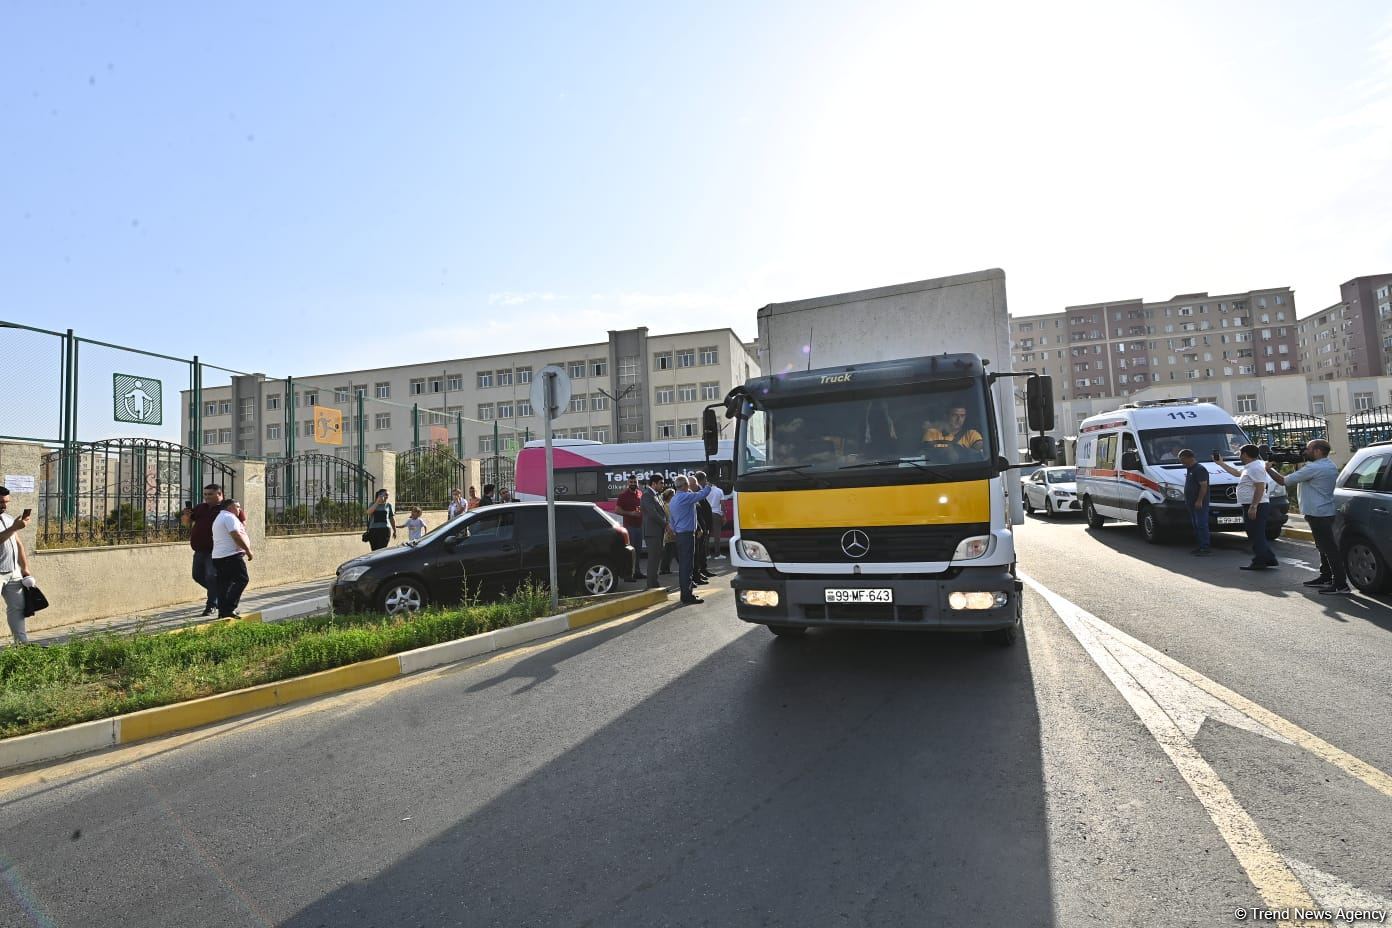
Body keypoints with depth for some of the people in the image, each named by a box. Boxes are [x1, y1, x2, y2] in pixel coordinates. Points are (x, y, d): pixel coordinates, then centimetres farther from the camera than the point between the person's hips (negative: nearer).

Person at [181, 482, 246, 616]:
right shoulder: (200, 507, 13)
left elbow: (242, 521, -11)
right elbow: (186, 522, 16)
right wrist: (186, 515, -6)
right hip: (199, 550, 8)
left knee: (211, 576, -9)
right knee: (198, 576, 15)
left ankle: (211, 604, 1)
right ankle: (218, 592, 33)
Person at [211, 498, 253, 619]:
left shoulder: (218, 518, 26)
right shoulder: (229, 517, -8)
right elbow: (236, 536, -18)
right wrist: (248, 550, -14)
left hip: (218, 557, 11)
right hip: (231, 555, -11)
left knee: (223, 585, 10)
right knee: (242, 580, -10)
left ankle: (222, 611, 11)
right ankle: (229, 609, -16)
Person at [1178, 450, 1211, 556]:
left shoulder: (1199, 469, -13)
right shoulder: (1189, 469, 17)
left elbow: (1204, 486, -19)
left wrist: (1199, 501, -23)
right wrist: (1186, 499, 20)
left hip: (1199, 503, -10)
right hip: (1191, 503, 10)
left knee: (1201, 525, -9)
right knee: (1195, 525, 12)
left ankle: (1206, 548, -7)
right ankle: (1200, 546, 18)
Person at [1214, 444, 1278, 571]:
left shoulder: (1255, 468, -16)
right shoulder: (1249, 468, 17)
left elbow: (1260, 488, -23)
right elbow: (1236, 473, 37)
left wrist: (1253, 506, -26)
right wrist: (1220, 463, 39)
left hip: (1255, 507, -10)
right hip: (1251, 506, 10)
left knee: (1257, 535, -5)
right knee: (1258, 535, 15)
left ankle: (1259, 562, -1)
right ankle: (1270, 559, 20)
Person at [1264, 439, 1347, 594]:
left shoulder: (1314, 468, -19)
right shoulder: (1331, 466, 12)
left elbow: (1284, 481, -15)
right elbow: (1301, 477, 19)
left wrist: (1269, 468, 0)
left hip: (1318, 514, -11)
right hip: (1326, 512, 11)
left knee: (1329, 548, -9)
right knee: (1325, 547, 17)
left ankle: (1341, 584, -8)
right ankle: (1325, 578, 27)